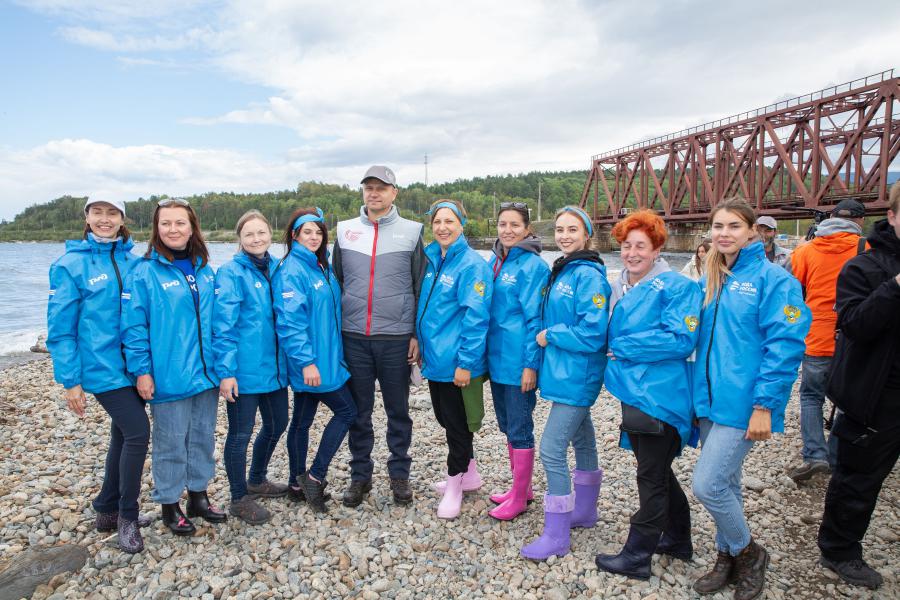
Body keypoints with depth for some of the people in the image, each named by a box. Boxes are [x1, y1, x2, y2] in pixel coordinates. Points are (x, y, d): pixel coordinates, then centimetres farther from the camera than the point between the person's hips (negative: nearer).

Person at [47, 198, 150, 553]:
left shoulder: (133, 262, 6)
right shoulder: (71, 264, -6)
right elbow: (60, 328, -7)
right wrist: (70, 381, -9)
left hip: (132, 364, 5)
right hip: (102, 367, -5)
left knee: (123, 436, 14)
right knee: (138, 432, -11)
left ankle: (107, 511, 34)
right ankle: (127, 516, 9)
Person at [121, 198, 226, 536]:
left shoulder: (205, 270, 7)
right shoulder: (144, 272, -8)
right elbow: (133, 326, -10)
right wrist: (141, 370, -13)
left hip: (206, 373, 5)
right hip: (168, 377, -5)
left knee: (203, 437, 16)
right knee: (171, 442, 7)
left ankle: (198, 495, 32)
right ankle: (169, 505, 25)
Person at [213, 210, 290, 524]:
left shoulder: (277, 268, 7)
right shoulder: (230, 273, -11)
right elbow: (223, 326, -15)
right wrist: (225, 371, -19)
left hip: (274, 365, 7)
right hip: (244, 369, -7)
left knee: (277, 424, 18)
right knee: (241, 433, 7)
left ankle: (257, 481, 41)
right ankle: (239, 498, 25)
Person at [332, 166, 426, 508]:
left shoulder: (411, 232, 2)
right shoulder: (345, 231, 8)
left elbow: (421, 288, 3)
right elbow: (336, 284, 13)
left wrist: (417, 335, -2)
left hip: (396, 338, -2)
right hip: (353, 338, 2)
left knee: (398, 411, 10)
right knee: (358, 411, 11)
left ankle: (399, 475, 25)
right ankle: (360, 475, 26)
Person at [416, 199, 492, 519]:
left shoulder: (472, 264, -15)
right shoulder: (432, 260, 9)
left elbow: (476, 317, -19)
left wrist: (466, 362, -21)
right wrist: (422, 347, 15)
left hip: (457, 363, -8)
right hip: (435, 359, 8)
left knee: (456, 423, 6)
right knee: (444, 417, 19)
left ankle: (455, 486, 23)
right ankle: (467, 472, 39)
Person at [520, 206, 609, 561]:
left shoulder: (589, 275, -17)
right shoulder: (561, 271, 10)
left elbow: (593, 332, -23)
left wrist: (549, 336, -14)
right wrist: (547, 336, 2)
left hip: (576, 375, -9)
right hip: (563, 371, 9)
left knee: (551, 450, -8)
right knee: (581, 440, 21)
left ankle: (556, 536, 5)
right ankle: (584, 511, 37)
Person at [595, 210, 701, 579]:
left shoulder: (677, 287, -12)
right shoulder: (618, 289, 11)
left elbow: (680, 340, -23)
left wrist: (622, 348, -18)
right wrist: (615, 364, 1)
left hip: (659, 395, -8)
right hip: (633, 393, 8)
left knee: (651, 477, 5)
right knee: (657, 471, 21)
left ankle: (637, 556, 20)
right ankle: (678, 539, 41)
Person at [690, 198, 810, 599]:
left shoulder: (773, 278, -10)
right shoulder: (709, 281, 10)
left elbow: (785, 345, -16)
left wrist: (764, 405, -19)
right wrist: (698, 390, 12)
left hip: (742, 404, -6)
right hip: (709, 399, 7)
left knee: (707, 485, -7)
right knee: (725, 482, 17)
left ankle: (748, 554, 19)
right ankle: (728, 557, 34)